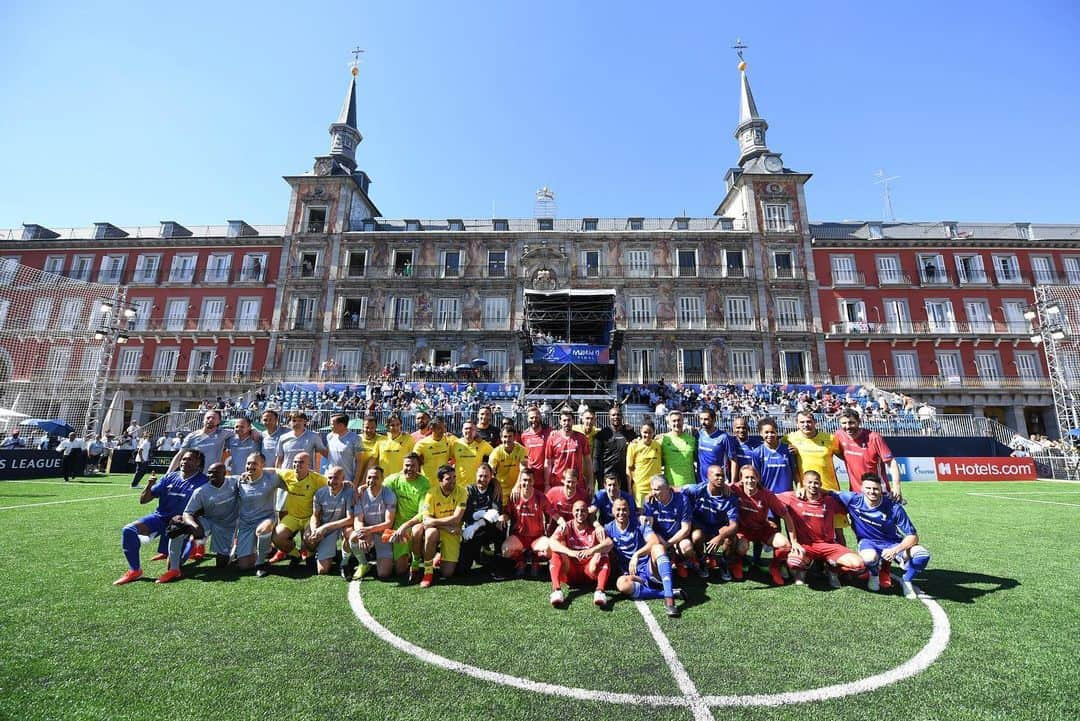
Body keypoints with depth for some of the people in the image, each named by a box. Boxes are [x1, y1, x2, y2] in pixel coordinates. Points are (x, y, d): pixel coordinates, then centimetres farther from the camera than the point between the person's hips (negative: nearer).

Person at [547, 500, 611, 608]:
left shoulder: (594, 529, 0)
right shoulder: (566, 527, -2)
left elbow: (609, 544, -19)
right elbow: (551, 542, -22)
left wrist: (592, 551, -39)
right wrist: (570, 552, -39)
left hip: (589, 570, 0)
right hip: (569, 572, 0)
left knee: (603, 554, -23)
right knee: (556, 554, -24)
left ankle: (599, 591, -38)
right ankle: (556, 590, -38)